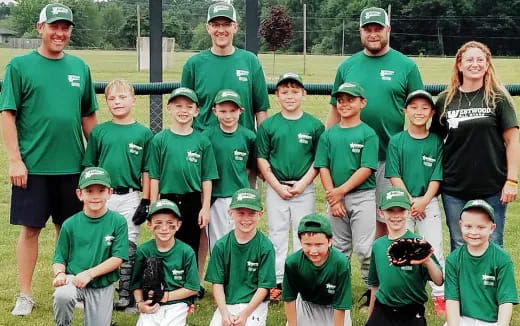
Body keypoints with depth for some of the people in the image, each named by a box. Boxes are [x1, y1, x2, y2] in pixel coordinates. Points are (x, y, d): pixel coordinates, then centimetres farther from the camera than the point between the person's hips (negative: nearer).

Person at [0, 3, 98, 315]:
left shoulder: (79, 67, 10)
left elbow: (89, 116, 14)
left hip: (73, 165, 3)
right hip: (33, 166, -3)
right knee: (31, 228, 3)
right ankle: (25, 295, 14)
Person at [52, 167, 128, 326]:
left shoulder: (118, 222, -5)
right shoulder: (70, 224, -1)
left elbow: (118, 258, -9)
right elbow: (59, 258, 4)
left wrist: (89, 274, -19)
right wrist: (59, 273, -18)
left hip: (102, 285, 1)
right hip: (73, 279, -1)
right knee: (62, 295, -33)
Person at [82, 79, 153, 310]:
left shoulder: (143, 133, 3)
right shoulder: (99, 132, 6)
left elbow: (146, 170, 4)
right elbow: (89, 167, 9)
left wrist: (146, 200, -1)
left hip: (130, 197, -1)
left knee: (128, 246, 1)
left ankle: (126, 294, 8)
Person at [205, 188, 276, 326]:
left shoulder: (265, 247, -5)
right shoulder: (221, 246, 1)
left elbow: (264, 287, -6)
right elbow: (217, 283, 1)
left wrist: (245, 314, -16)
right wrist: (224, 313, -13)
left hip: (254, 305, -2)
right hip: (226, 304, 2)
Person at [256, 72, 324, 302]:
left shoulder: (314, 125, 0)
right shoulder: (268, 126, 2)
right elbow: (261, 159, 1)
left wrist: (302, 183, -10)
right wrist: (277, 186, -8)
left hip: (304, 189, -1)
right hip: (276, 188, 1)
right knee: (277, 235, 6)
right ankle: (277, 283, 12)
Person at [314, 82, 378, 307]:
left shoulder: (368, 134, -3)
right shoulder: (328, 135, 8)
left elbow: (367, 169, -10)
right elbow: (323, 168, 4)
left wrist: (341, 191, -13)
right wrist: (333, 198, -7)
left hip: (363, 196, -4)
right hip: (334, 197, 4)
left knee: (364, 248, -6)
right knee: (339, 248, 11)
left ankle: (372, 289, 5)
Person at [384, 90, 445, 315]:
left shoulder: (436, 142, 1)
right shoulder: (396, 141, -1)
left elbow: (437, 177, -2)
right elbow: (394, 175, -4)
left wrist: (423, 201, -12)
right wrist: (409, 200, -12)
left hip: (429, 202, 0)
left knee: (434, 250, 0)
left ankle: (440, 296, 8)